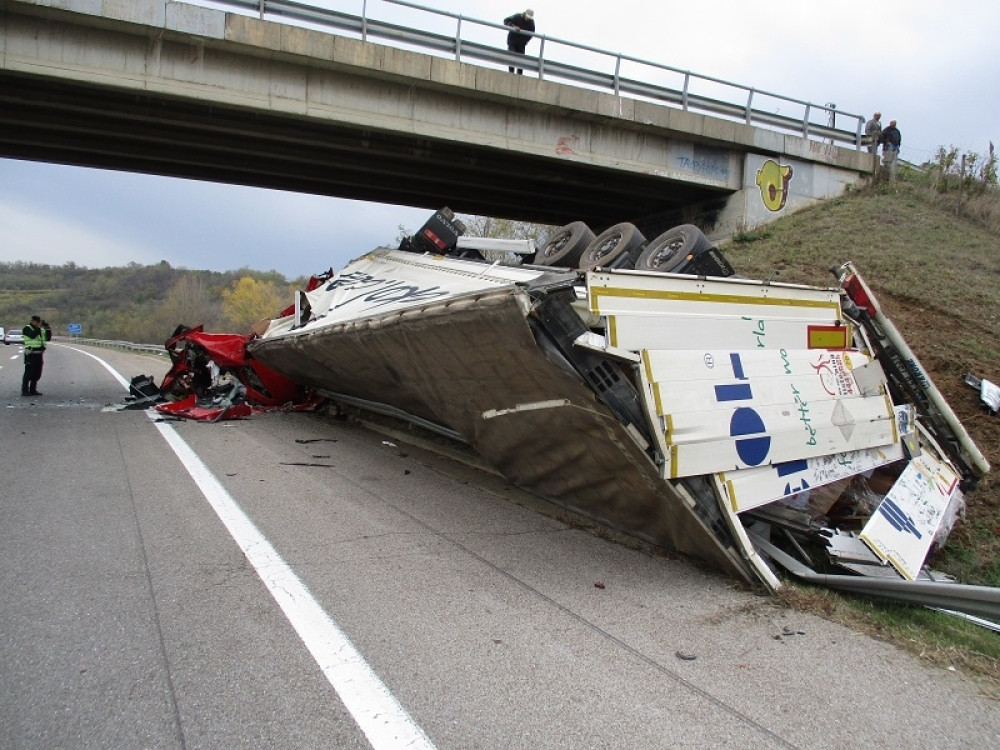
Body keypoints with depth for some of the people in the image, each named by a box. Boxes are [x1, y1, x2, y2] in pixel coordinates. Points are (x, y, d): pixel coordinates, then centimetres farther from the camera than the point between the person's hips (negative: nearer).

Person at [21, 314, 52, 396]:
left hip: (39, 354, 7)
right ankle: (24, 390, -3)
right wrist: (38, 327, -21)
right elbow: (32, 335, -23)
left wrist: (48, 328, 0)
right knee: (29, 373, -7)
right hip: (31, 354, -7)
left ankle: (33, 390, 18)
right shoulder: (27, 328, -5)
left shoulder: (41, 329, 15)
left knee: (37, 373, 10)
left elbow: (48, 338, 9)